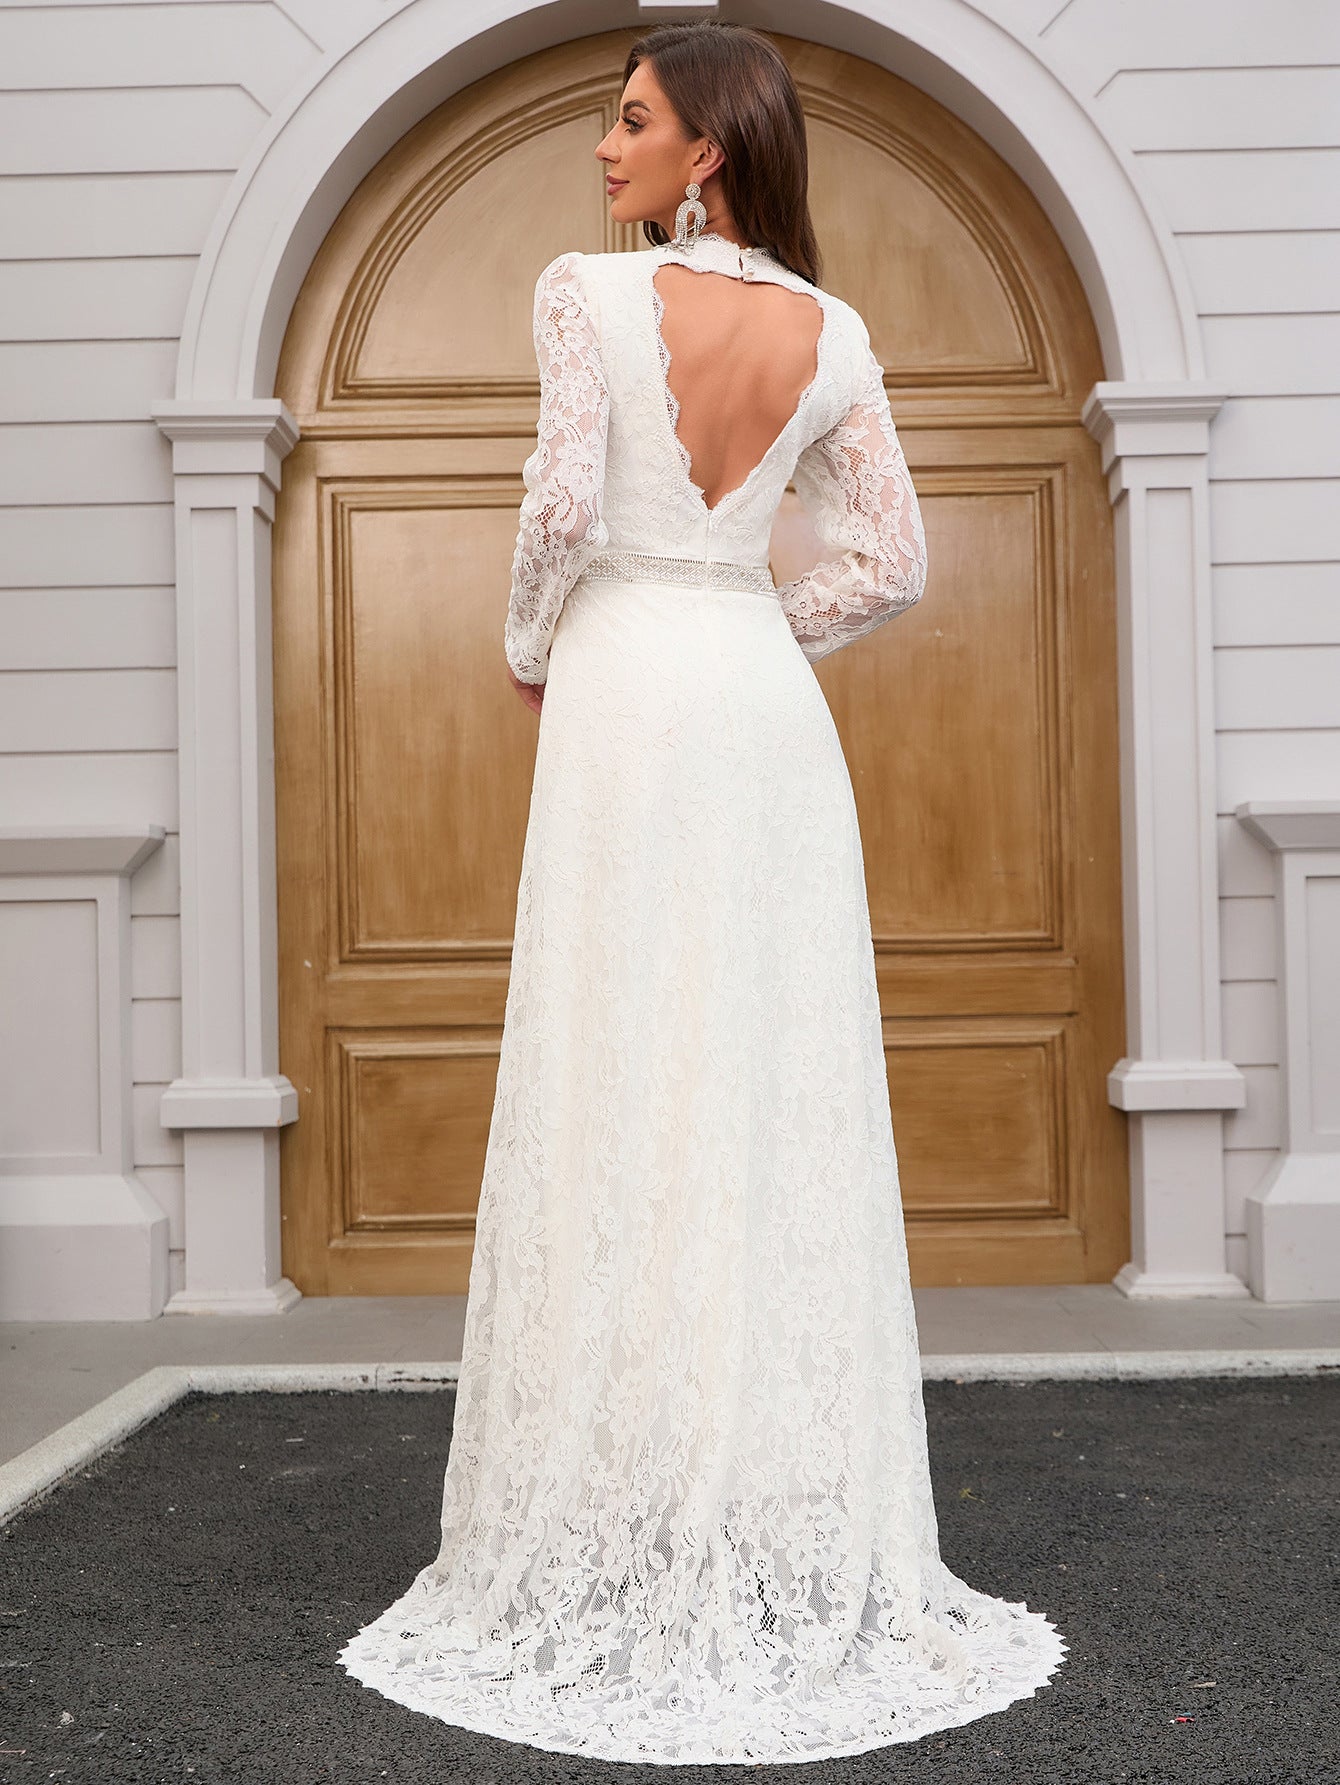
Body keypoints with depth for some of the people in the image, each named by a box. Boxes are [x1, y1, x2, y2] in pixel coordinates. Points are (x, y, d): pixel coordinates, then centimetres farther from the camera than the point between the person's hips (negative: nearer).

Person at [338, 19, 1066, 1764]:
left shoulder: (590, 294, -3)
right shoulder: (834, 338, 8)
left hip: (629, 701, -4)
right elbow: (890, 565, 7)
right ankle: (804, 1528, 15)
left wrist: (533, 654, 6)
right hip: (772, 712, 4)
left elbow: (566, 511, -12)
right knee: (783, 1097, 7)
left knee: (623, 1097, 0)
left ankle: (632, 1535, 8)